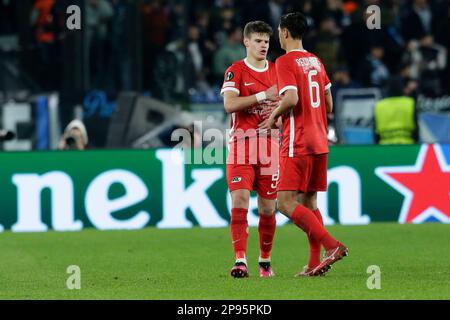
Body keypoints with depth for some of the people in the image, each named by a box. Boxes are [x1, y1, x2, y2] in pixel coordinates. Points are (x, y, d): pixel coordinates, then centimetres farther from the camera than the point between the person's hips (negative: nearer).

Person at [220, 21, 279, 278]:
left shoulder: (277, 70, 12)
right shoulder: (236, 71, -1)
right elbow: (229, 104, -15)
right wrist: (263, 95, -19)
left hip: (270, 142, 3)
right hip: (241, 143, -3)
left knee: (268, 207, 5)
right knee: (239, 201, -15)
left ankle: (265, 261, 20)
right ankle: (241, 261, -18)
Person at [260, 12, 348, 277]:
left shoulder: (285, 62, -9)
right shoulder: (316, 61, 15)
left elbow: (291, 98, -22)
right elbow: (328, 105, 18)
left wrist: (274, 116, -5)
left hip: (297, 144, -8)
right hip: (319, 141, 8)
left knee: (286, 202, -9)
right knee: (309, 202, 11)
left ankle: (331, 245, -21)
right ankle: (315, 263, 7)